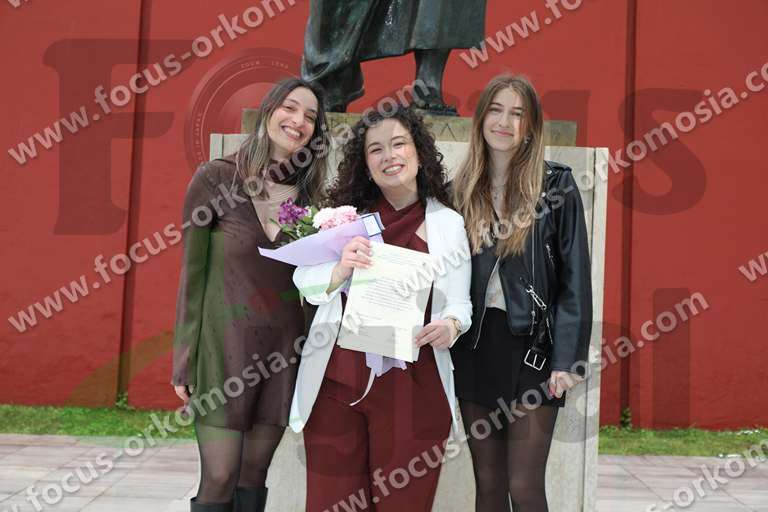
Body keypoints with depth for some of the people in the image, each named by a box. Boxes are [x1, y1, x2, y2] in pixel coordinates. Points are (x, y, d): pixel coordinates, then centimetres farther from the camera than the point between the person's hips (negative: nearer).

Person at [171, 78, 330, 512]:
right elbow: (193, 272, -4)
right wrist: (185, 361, -4)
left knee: (254, 474, 11)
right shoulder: (215, 178, -5)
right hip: (224, 341, -3)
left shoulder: (313, 196, 6)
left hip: (284, 346, 4)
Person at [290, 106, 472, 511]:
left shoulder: (448, 223, 6)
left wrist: (449, 325, -18)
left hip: (411, 387, 0)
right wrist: (341, 268, -23)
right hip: (337, 382, 1)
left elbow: (459, 303, 5)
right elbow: (305, 284, -2)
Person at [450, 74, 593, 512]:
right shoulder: (464, 188, 8)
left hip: (531, 346, -4)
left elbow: (575, 278, -6)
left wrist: (566, 358, -12)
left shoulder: (556, 185, -4)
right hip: (475, 345, 4)